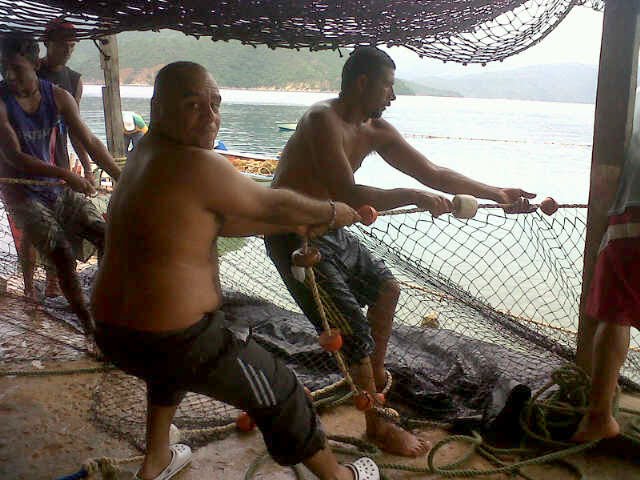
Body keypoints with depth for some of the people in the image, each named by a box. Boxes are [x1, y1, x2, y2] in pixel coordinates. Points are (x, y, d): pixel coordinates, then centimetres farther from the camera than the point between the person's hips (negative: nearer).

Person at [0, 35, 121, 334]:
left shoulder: (57, 97, -4)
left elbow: (90, 142, -2)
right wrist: (66, 175, -29)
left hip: (56, 188, 5)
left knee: (106, 237, -4)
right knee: (62, 254, -18)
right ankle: (89, 324, -6)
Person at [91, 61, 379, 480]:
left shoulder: (148, 154, 9)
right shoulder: (198, 166, -21)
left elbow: (221, 222, 13)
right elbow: (274, 205, -10)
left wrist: (298, 225, 15)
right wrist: (339, 213, 7)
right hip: (176, 338, -9)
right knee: (281, 396, 11)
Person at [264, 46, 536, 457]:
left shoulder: (375, 130, 4)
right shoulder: (322, 120, -23)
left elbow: (432, 173, 7)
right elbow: (350, 196, -32)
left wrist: (496, 194, 6)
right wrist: (414, 197, -24)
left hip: (328, 230, 10)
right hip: (294, 236, -10)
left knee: (385, 288, 22)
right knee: (354, 328, -10)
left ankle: (376, 374, 42)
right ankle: (378, 426, 8)